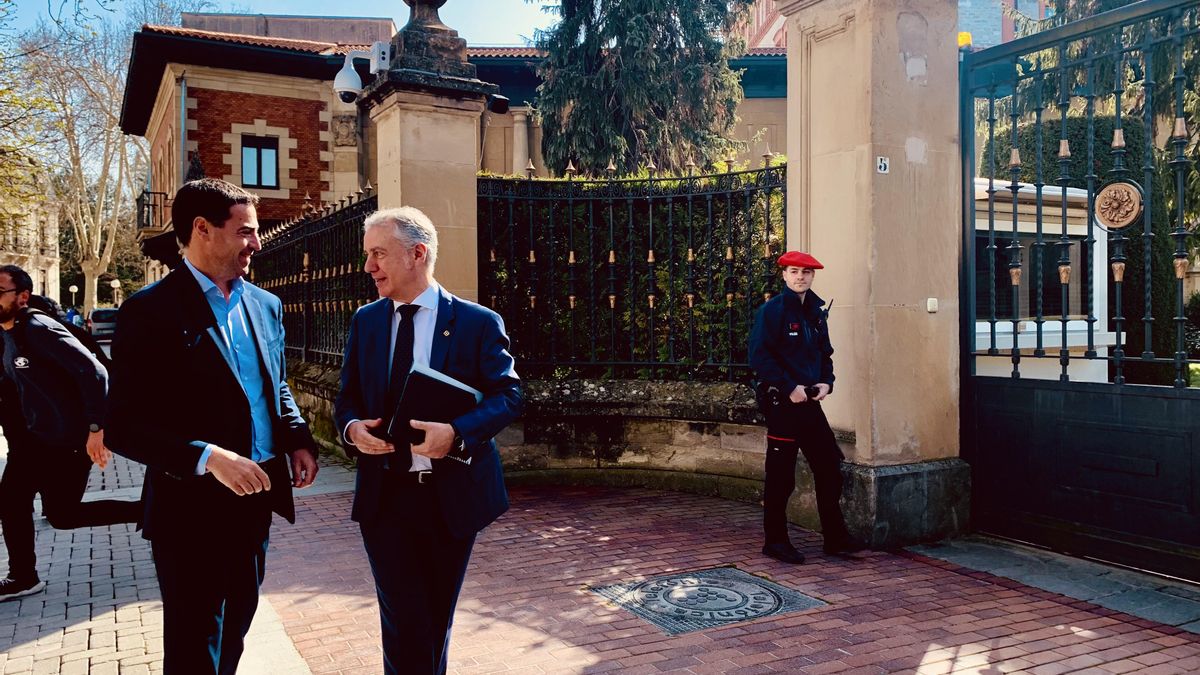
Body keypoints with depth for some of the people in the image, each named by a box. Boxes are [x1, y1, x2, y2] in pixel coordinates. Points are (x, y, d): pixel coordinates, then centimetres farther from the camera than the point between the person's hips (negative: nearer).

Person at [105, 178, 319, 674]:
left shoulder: (265, 306, 7)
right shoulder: (150, 311, -13)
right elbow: (123, 427, -16)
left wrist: (298, 440, 1)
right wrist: (207, 458, -27)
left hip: (257, 498, 6)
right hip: (193, 507, -6)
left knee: (233, 634, 22)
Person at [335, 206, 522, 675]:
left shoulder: (478, 323, -6)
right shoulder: (365, 321, 6)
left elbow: (508, 395, -10)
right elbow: (347, 397, 11)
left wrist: (456, 432, -28)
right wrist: (352, 427, -13)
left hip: (452, 495, -1)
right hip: (384, 495, 2)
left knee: (438, 617, 15)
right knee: (403, 621, -2)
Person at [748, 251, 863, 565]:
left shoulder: (817, 312, 13)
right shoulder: (771, 310, -10)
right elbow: (759, 357, -16)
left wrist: (826, 382, 2)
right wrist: (789, 388, -20)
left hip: (810, 402, 7)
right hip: (782, 402, -7)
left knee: (829, 466, 10)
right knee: (780, 474, 1)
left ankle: (835, 536, 22)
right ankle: (775, 541, 13)